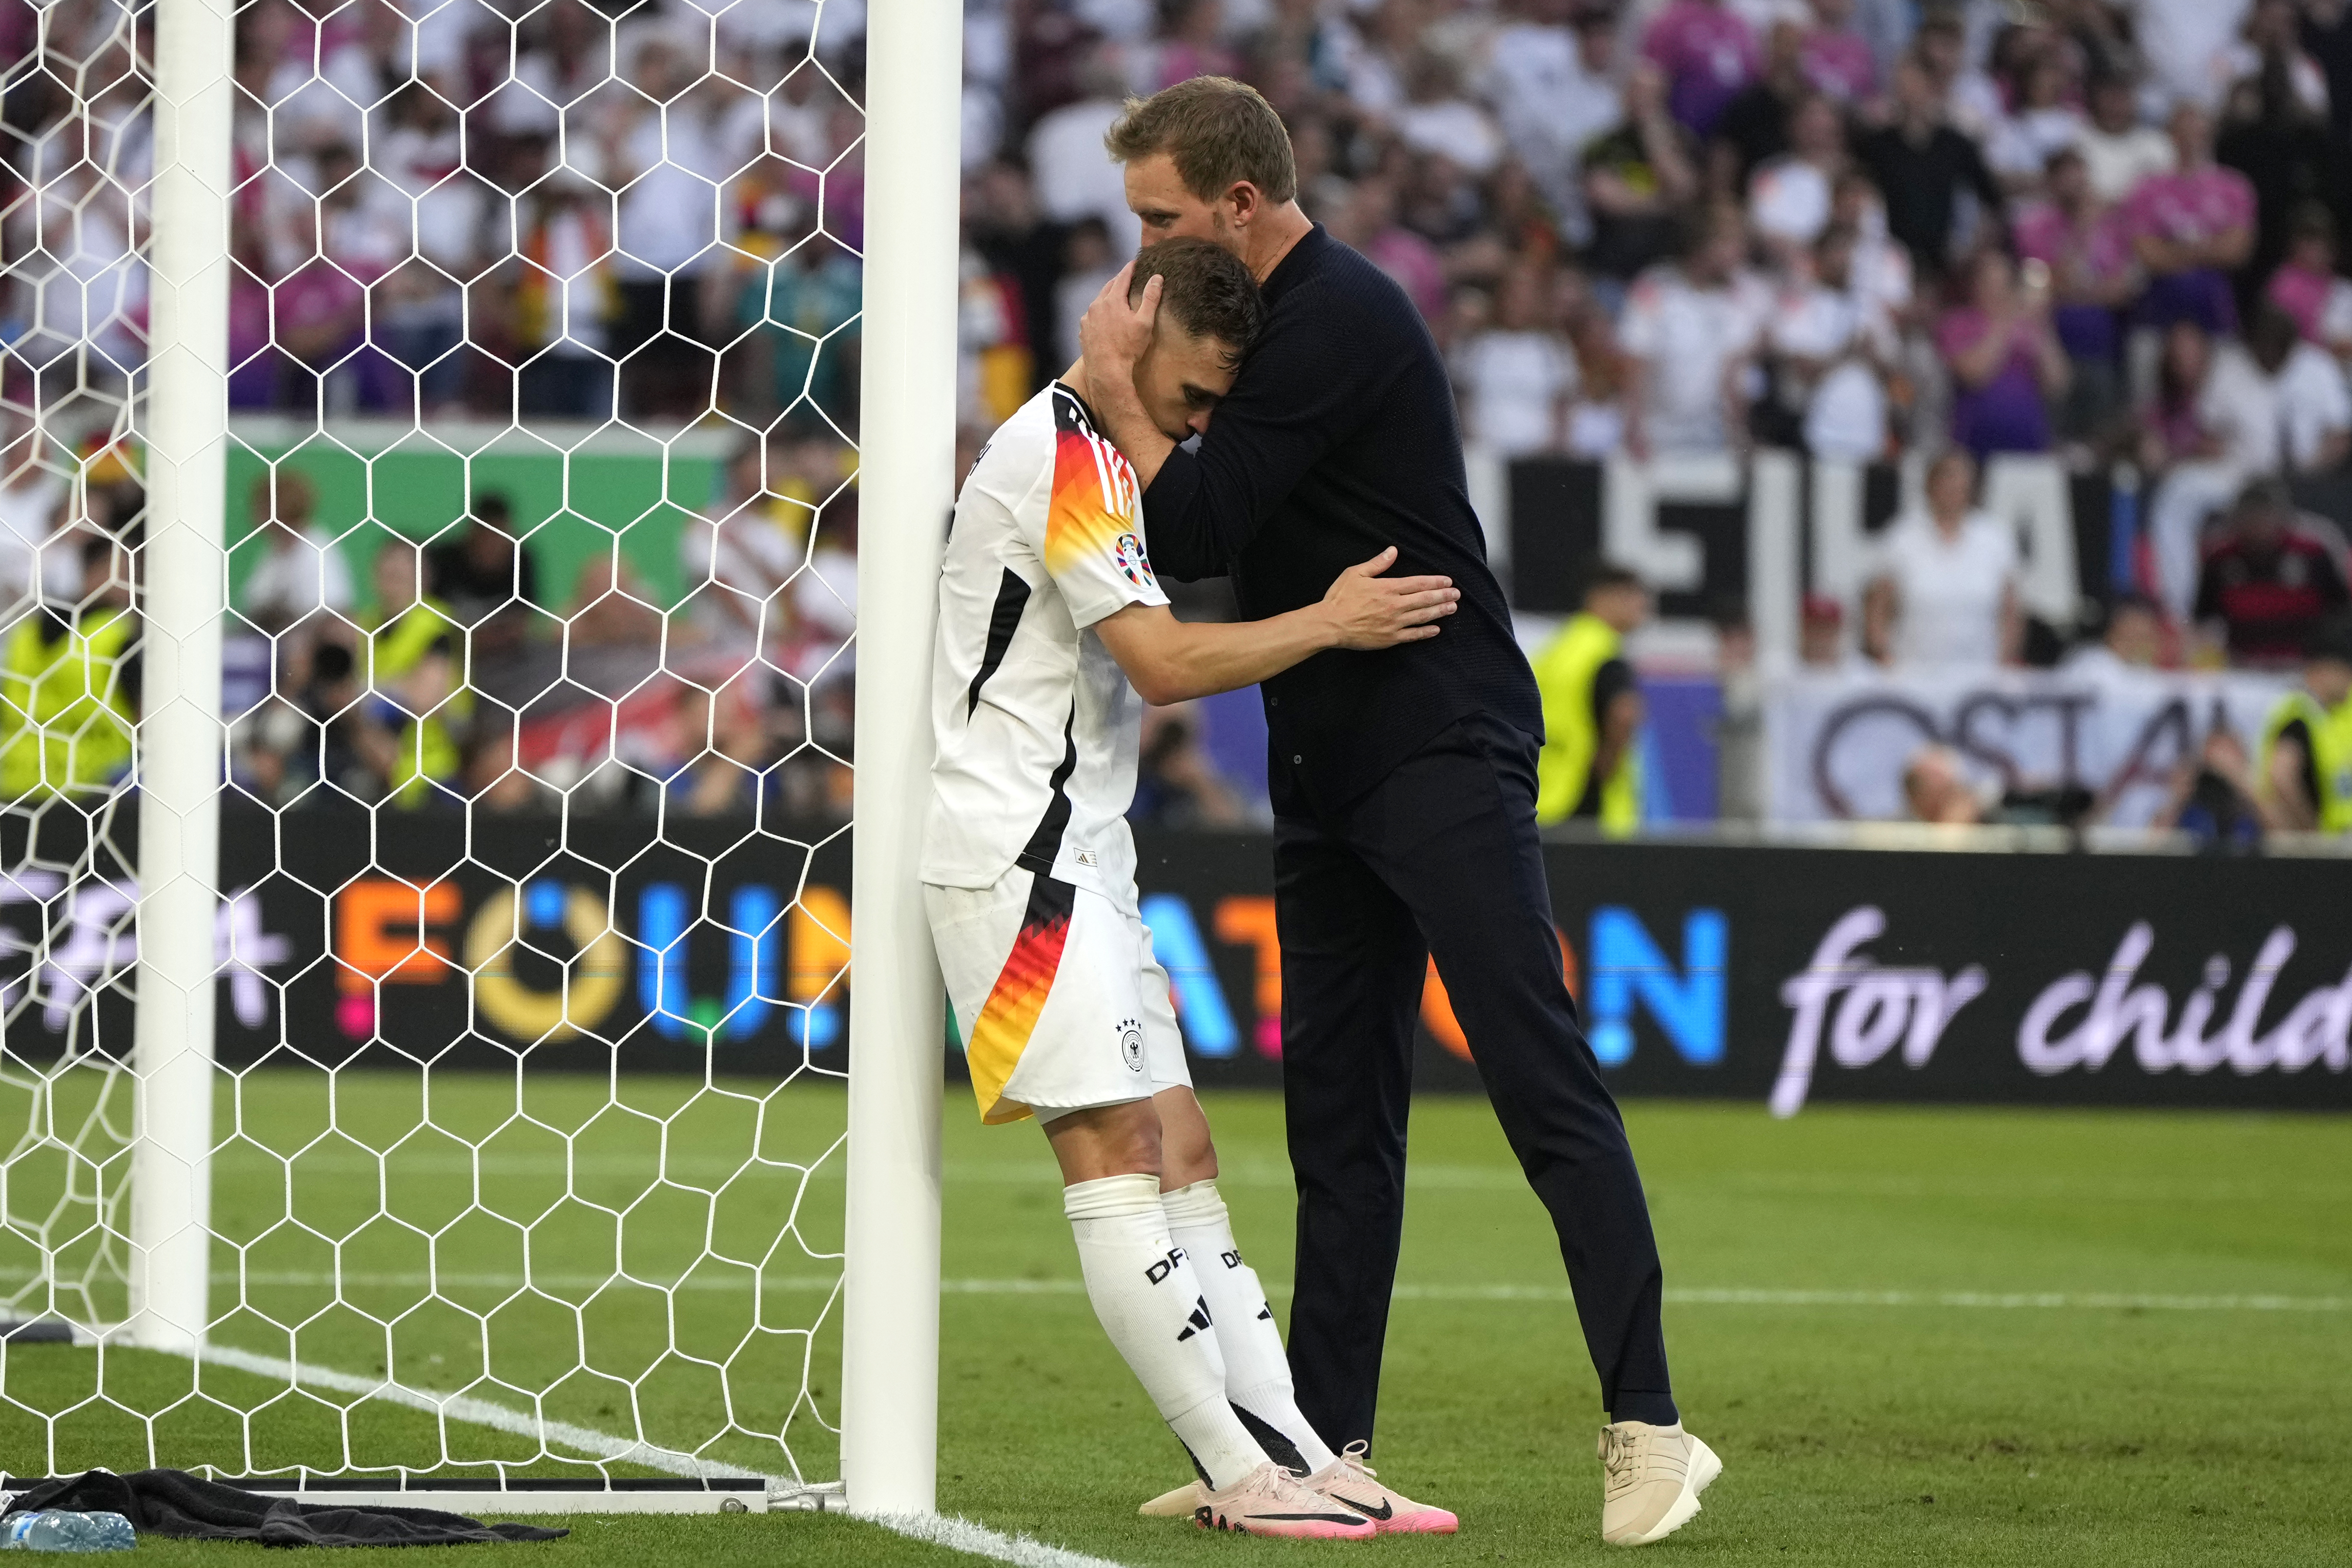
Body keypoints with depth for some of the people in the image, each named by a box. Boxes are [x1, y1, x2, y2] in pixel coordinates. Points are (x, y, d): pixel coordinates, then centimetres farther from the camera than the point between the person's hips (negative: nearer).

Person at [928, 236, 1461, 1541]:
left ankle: (1290, 1452, 3)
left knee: (1179, 1155, 6)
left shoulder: (1094, 455, 20)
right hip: (1015, 849, -11)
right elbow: (1163, 662, -18)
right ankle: (1241, 1470, -13)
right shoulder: (1067, 457, -13)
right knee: (1117, 1154, -11)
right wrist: (1327, 624, -10)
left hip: (1072, 851, 11)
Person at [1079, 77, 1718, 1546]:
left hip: (1446, 753, -10)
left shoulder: (1340, 320, -15)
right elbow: (1221, 531, 23)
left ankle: (1648, 1426, -15)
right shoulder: (1282, 318, 16)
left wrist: (1115, 378, -6)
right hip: (1332, 766, 10)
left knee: (1545, 1084, -12)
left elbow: (1198, 529, -18)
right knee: (1337, 1106, 10)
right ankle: (1329, 1445, 13)